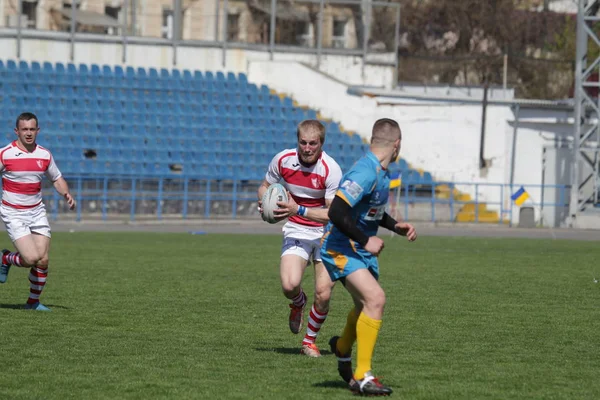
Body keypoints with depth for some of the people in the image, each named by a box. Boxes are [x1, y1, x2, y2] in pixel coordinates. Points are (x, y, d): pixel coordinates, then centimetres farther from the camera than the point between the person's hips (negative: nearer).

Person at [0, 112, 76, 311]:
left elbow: (57, 179, 16)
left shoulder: (45, 155, 2)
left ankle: (33, 302, 18)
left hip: (37, 212, 4)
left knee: (43, 260, -2)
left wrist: (67, 194, -5)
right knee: (31, 258, -18)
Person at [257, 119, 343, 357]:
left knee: (323, 294, -9)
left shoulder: (331, 170, -19)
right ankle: (298, 303, 18)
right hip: (296, 232, 2)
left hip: (326, 234, -1)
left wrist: (299, 210, -29)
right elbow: (265, 186, 11)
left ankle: (310, 341, 19)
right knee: (289, 285, -22)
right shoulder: (283, 160, -8)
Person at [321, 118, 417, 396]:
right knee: (375, 299, -24)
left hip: (361, 249, 10)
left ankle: (342, 347, 56)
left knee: (366, 305, 24)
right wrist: (366, 240, -25)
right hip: (341, 249, -10)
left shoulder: (381, 172, 7)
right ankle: (361, 376, -20)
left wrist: (395, 226, 10)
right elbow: (337, 212, -31)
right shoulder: (365, 173, -25)